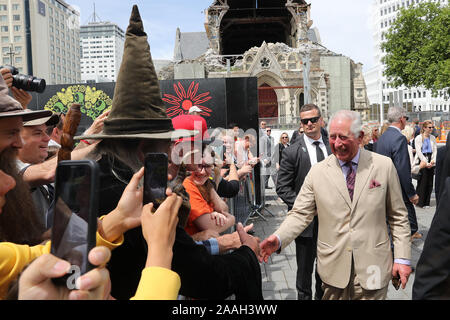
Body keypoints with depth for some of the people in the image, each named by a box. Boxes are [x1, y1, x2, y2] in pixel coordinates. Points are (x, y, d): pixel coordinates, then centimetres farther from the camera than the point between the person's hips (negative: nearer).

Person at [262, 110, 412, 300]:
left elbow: (398, 217, 3)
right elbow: (300, 214, -2)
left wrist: (402, 258, -1)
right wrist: (278, 239, -19)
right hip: (334, 269, 0)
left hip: (372, 268, 0)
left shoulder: (384, 166, -1)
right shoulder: (317, 172, -1)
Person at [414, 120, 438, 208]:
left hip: (431, 162, 5)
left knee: (429, 182, 5)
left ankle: (426, 202, 13)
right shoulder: (418, 138, -3)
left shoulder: (433, 138, 12)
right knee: (422, 182, -6)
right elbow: (418, 151, -8)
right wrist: (426, 163, -14)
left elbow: (435, 150, 9)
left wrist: (433, 161, -8)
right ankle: (420, 202, 4)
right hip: (422, 161, -5)